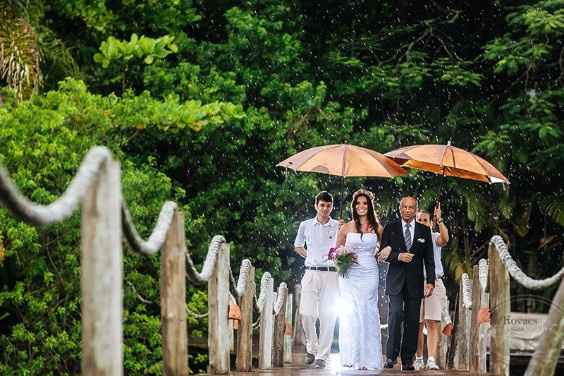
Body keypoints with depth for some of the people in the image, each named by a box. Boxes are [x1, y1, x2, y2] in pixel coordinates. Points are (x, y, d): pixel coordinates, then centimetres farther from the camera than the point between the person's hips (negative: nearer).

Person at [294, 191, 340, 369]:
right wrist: (311, 257, 10)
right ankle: (311, 348, 16)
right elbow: (297, 246, 23)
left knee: (327, 317, -4)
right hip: (311, 273, 1)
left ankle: (322, 356, 1)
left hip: (331, 275, -1)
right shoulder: (305, 225, 8)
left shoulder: (338, 227, 3)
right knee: (307, 314, -7)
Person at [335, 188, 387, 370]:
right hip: (350, 275, -1)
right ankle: (352, 357, 2)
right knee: (350, 314, -5)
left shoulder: (377, 228, 7)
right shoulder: (346, 228, 4)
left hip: (369, 275, 1)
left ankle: (367, 358, 4)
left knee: (368, 314, -1)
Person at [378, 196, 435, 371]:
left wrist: (430, 281, 0)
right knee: (396, 314, -17)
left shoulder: (424, 231, 9)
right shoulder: (391, 228, 7)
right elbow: (382, 253, 3)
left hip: (415, 281, 2)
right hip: (396, 280, -1)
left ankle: (407, 360, 6)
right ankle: (391, 355, -10)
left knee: (412, 321, 0)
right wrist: (398, 256, -14)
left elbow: (429, 259, 8)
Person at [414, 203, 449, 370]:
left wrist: (439, 220, -27)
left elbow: (444, 239, -16)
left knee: (433, 322, -9)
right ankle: (418, 359, 11)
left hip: (433, 283, -1)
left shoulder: (434, 237, 7)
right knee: (418, 323, 3)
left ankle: (432, 360, -15)